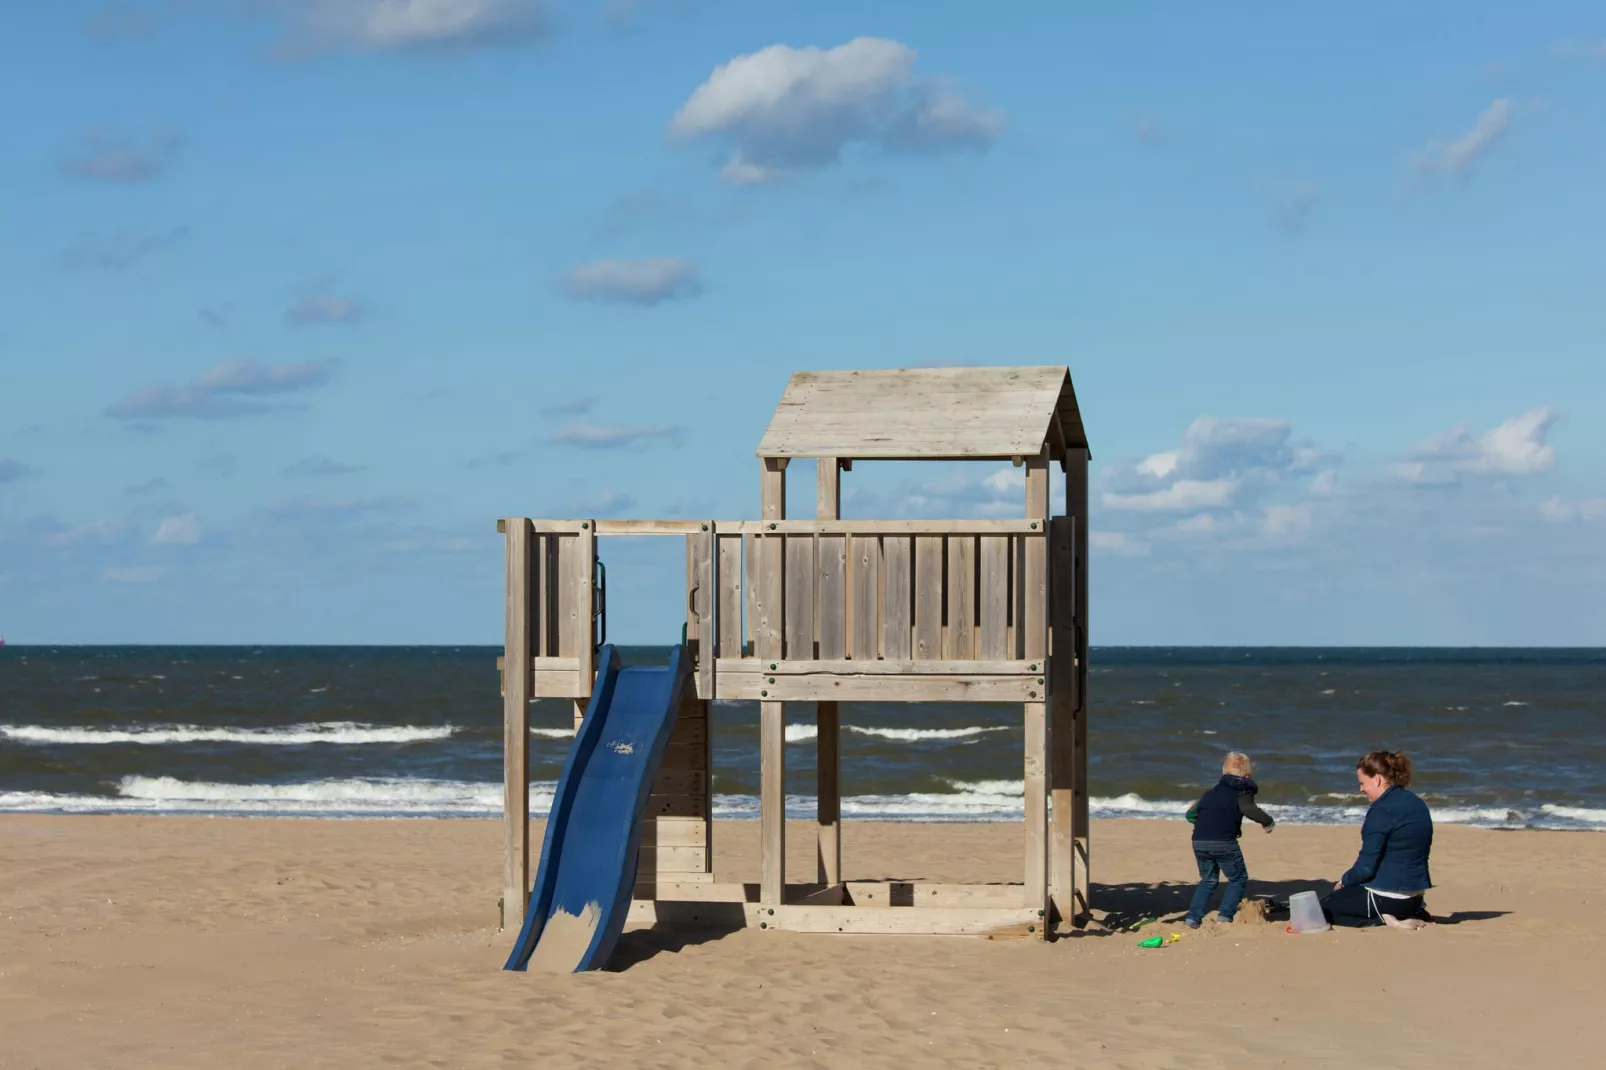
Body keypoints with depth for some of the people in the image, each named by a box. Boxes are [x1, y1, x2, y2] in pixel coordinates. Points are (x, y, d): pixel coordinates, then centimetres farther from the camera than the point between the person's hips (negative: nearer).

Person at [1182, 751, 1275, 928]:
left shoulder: (1210, 793, 25)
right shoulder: (1242, 791, 7)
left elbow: (1191, 814, 25)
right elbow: (1248, 809, -13)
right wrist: (1268, 821, -1)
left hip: (1199, 842, 6)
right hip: (1224, 842, -6)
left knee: (1208, 880, 21)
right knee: (1238, 879, 12)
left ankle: (1192, 918, 12)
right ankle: (1225, 915, -1)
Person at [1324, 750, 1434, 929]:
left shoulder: (1382, 810, -19)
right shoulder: (1417, 803, 8)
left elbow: (1366, 867, -19)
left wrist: (1343, 882, 1)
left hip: (1386, 898, -8)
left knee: (1323, 909, 11)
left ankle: (1383, 917, -7)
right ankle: (1410, 913, 10)